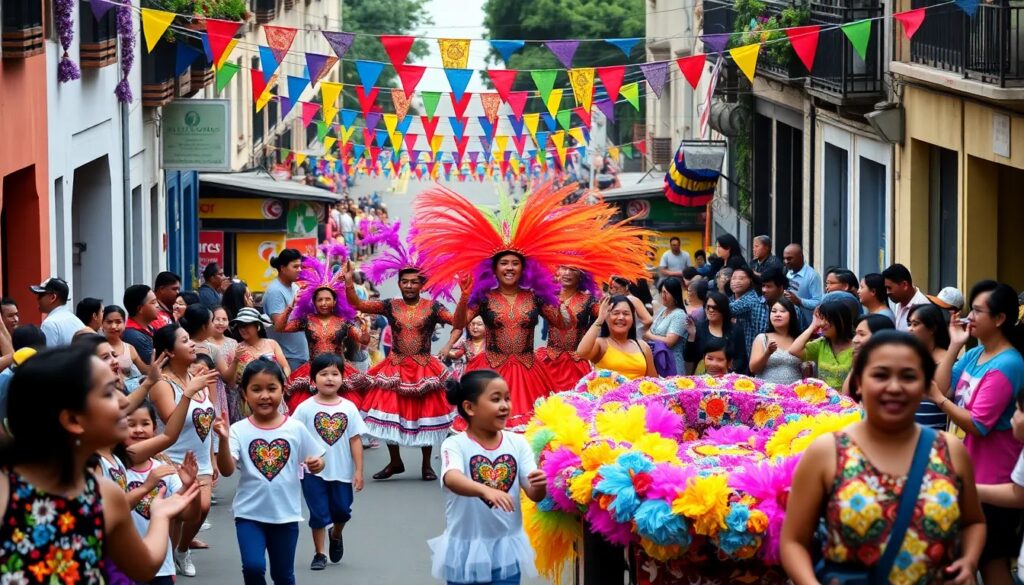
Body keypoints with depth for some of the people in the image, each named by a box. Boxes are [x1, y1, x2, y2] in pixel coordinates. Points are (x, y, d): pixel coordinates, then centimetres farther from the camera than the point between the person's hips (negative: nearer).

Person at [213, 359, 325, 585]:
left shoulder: (296, 429, -4)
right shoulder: (239, 430, -9)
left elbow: (316, 461, 7)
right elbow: (227, 470, -19)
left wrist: (317, 465, -16)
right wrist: (224, 440, -34)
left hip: (286, 514, 1)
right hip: (249, 513, -1)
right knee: (253, 567, -16)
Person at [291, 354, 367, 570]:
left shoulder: (348, 408, -2)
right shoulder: (305, 408, -8)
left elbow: (355, 440, 0)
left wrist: (359, 471, -2)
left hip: (342, 471, 2)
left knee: (342, 511, 14)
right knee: (319, 514, 4)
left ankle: (336, 535, 45)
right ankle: (319, 554, 17)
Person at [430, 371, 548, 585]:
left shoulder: (517, 443, -1)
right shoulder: (455, 445, -12)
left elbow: (534, 494, -6)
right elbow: (452, 479, -33)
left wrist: (540, 486, -31)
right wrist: (485, 490, -53)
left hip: (506, 548, 3)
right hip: (466, 549, -3)